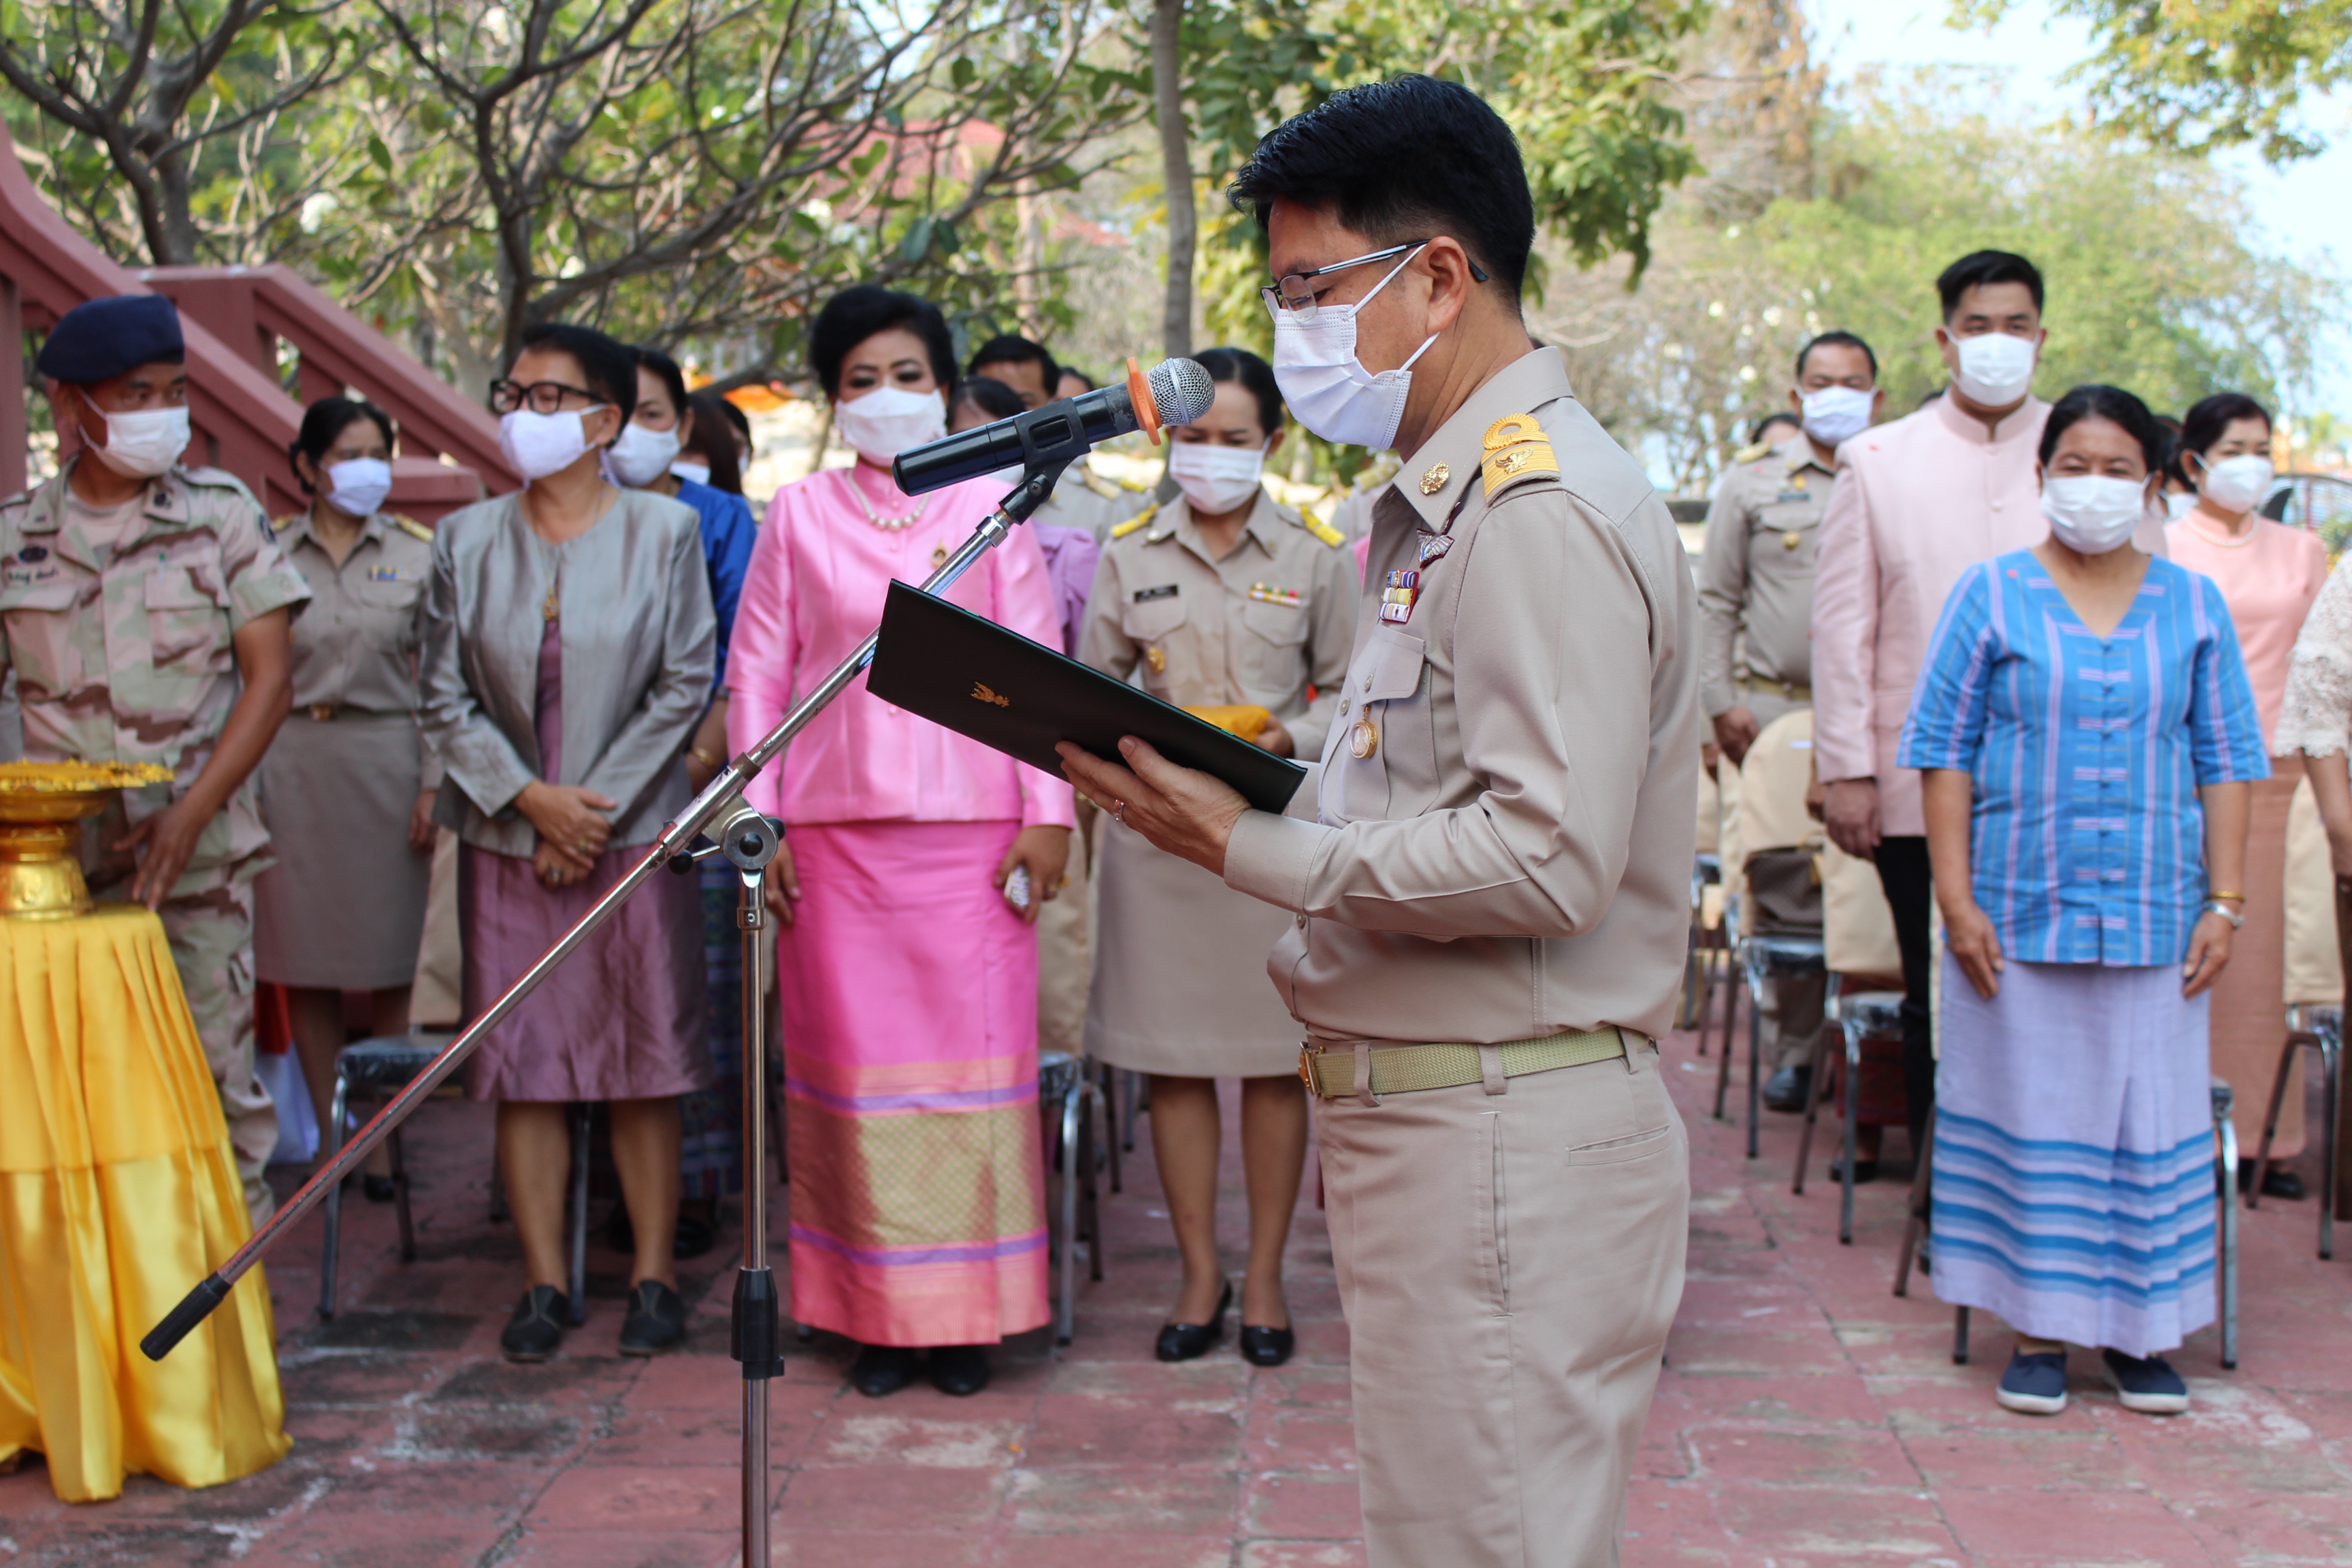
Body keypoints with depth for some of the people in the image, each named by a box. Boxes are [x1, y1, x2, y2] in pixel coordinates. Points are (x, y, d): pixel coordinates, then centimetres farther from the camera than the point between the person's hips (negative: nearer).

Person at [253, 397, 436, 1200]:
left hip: (384, 761, -1)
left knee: (386, 967, 0)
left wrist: (433, 785, -4)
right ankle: (331, 1135, 12)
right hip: (290, 765, 1)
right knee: (303, 965, 3)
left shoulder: (418, 554, 5)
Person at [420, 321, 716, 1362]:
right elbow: (446, 698, 4)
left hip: (632, 834, -2)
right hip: (508, 840, 2)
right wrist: (531, 799, -8)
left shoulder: (664, 530, 0)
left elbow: (685, 687, -3)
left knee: (643, 1063, 1)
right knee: (521, 1063, 3)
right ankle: (543, 1283, 11)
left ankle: (653, 1277, 10)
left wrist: (599, 804, -8)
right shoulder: (467, 539, 7)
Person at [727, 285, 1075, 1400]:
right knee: (854, 1059, 1)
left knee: (972, 1056, 0)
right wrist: (759, 822, 2)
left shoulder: (990, 508, 8)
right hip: (836, 835, 1)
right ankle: (877, 1311, 11)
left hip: (969, 830, 0)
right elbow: (757, 672, 9)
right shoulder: (798, 516, 9)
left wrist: (1046, 813, -1)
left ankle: (967, 1312, 10)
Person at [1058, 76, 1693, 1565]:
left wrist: (1253, 851, -17)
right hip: (1428, 1112, 10)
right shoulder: (1447, 501, 16)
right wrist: (1259, 790, 7)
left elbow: (1547, 860, -24)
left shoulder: (1545, 509, -17)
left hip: (1509, 1142, -10)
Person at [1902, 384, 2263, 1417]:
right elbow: (1942, 750, 0)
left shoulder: (2194, 605, 8)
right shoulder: (1991, 595, 2)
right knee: (2032, 1117, 3)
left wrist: (2224, 903, 2)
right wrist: (1956, 899, -7)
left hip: (2155, 919, 2)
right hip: (2020, 915, -2)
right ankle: (2038, 1330, 14)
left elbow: (2226, 761, 9)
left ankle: (2138, 1328, 18)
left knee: (2149, 1117, 5)